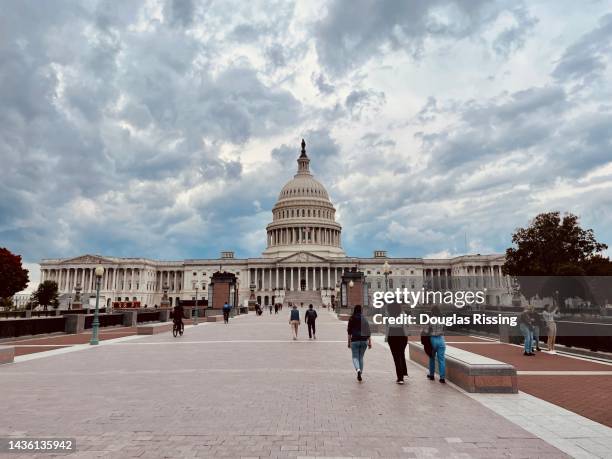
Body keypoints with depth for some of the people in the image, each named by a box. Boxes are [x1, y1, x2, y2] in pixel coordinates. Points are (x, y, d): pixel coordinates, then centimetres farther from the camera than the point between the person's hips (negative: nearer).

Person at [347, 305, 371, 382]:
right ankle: (360, 373, 18)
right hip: (364, 340, 3)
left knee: (355, 357, 5)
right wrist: (369, 342, 8)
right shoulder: (364, 319, 2)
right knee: (361, 357, 17)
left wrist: (349, 342, 3)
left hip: (355, 340, -3)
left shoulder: (352, 319, -4)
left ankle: (358, 370, -21)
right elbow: (368, 331, 2)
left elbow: (349, 331, -4)